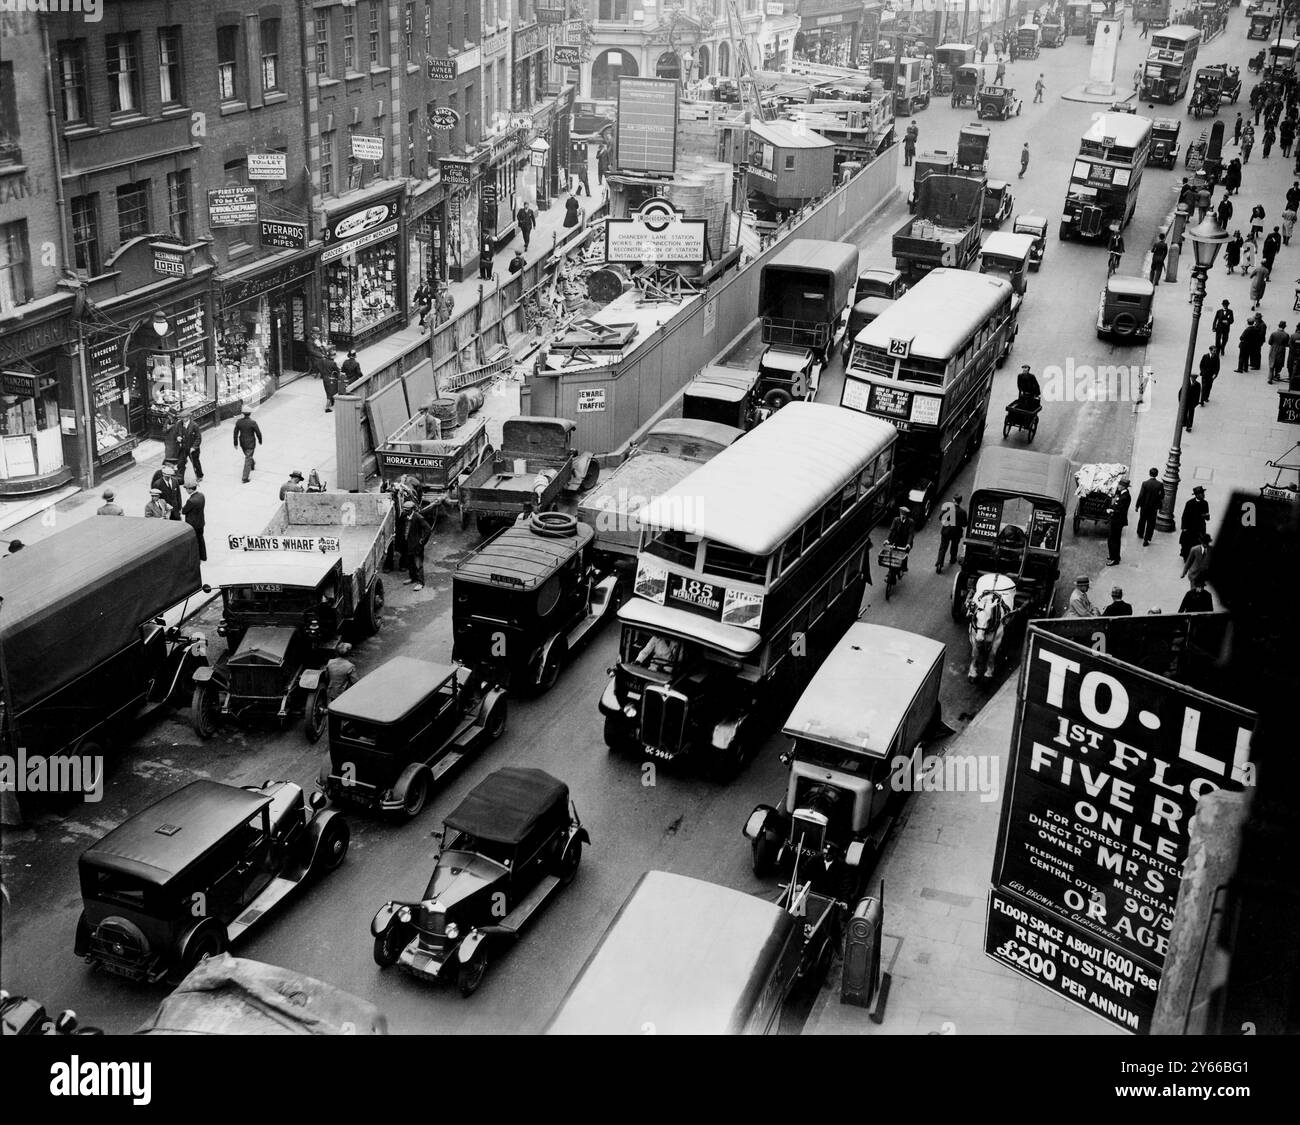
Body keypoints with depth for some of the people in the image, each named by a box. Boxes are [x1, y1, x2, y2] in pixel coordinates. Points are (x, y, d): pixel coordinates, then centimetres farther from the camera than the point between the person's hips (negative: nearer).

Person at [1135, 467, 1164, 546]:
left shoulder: (1145, 483, -16)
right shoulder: (1160, 485, -12)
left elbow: (1141, 496, -12)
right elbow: (1162, 497, -6)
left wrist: (1137, 506, -3)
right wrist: (1160, 507, 6)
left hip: (1144, 506, 0)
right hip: (1154, 507, 0)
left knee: (1142, 520, 23)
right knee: (1151, 523, 8)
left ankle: (1140, 534, 42)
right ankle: (1146, 540, 8)